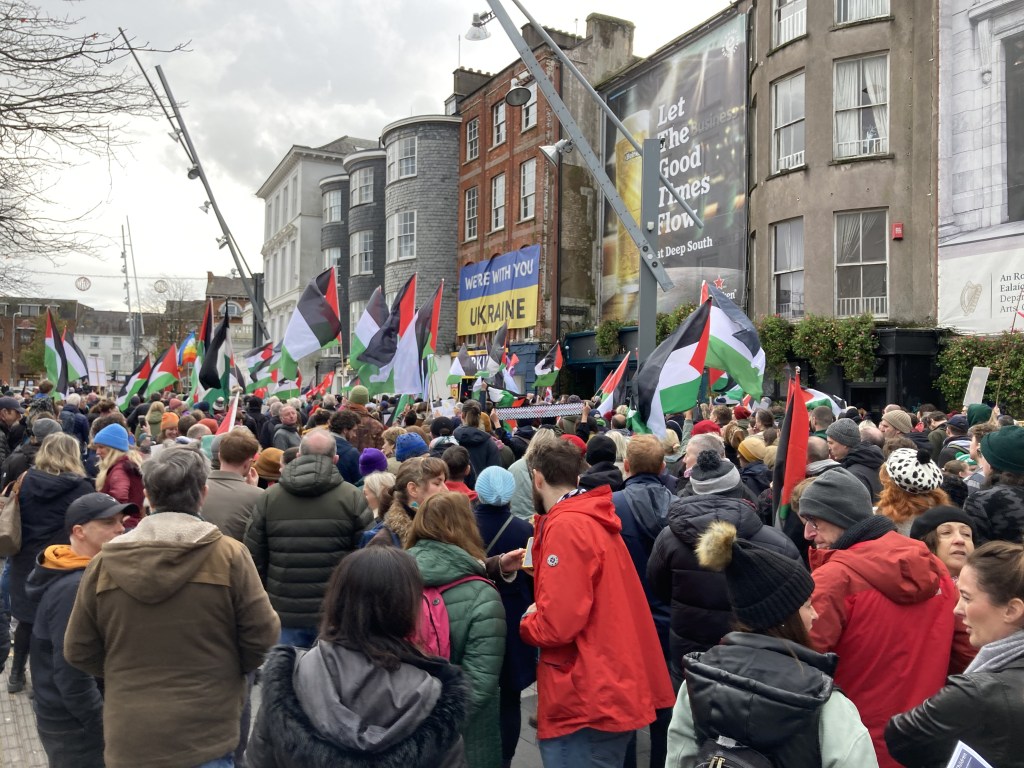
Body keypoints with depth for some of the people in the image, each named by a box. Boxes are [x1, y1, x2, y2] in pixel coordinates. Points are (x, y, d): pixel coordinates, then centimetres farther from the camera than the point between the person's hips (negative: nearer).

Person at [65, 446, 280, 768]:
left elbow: (78, 651, 5)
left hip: (127, 740, 3)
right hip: (205, 741, -3)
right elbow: (261, 636, -9)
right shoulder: (229, 554, -14)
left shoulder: (104, 562, -5)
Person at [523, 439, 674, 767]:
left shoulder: (566, 526, -20)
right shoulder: (594, 518, 9)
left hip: (587, 699, -9)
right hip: (611, 687, 9)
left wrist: (527, 622, -6)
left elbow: (555, 625, -25)